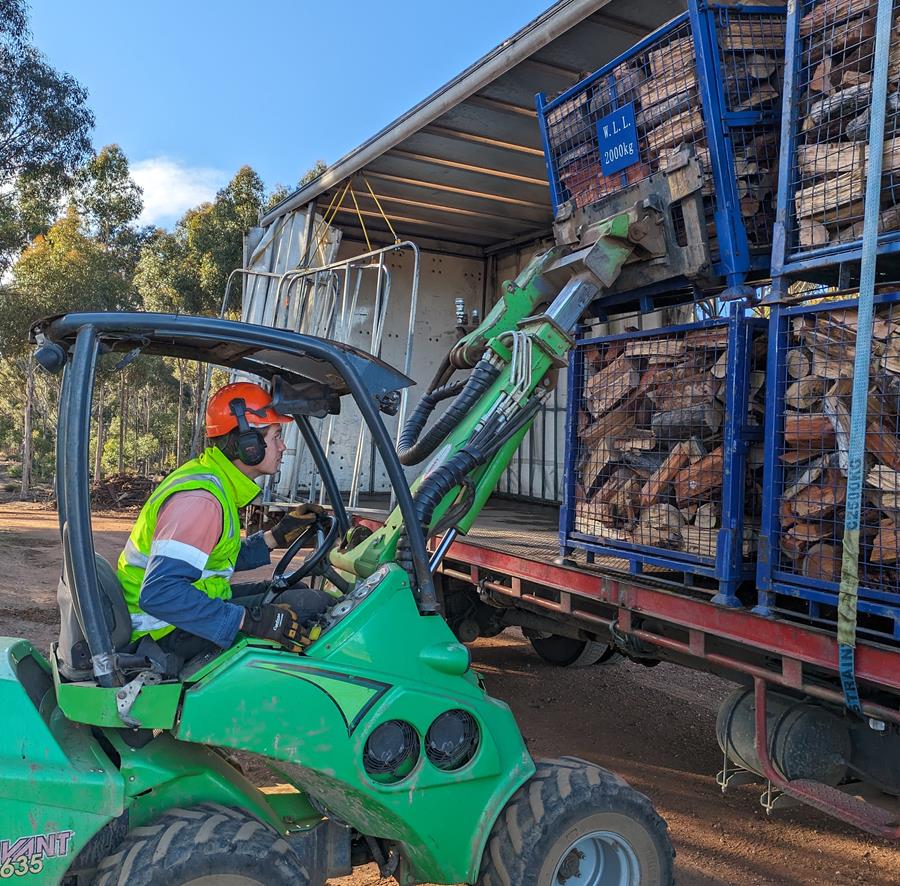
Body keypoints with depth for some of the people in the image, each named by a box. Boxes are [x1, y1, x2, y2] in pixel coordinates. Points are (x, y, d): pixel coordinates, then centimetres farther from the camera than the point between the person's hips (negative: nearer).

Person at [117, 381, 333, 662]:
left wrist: (276, 536, 8)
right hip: (169, 635, -11)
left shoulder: (210, 478, 9)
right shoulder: (200, 499, -25)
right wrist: (249, 620, -34)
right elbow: (159, 593, -33)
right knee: (311, 604, -17)